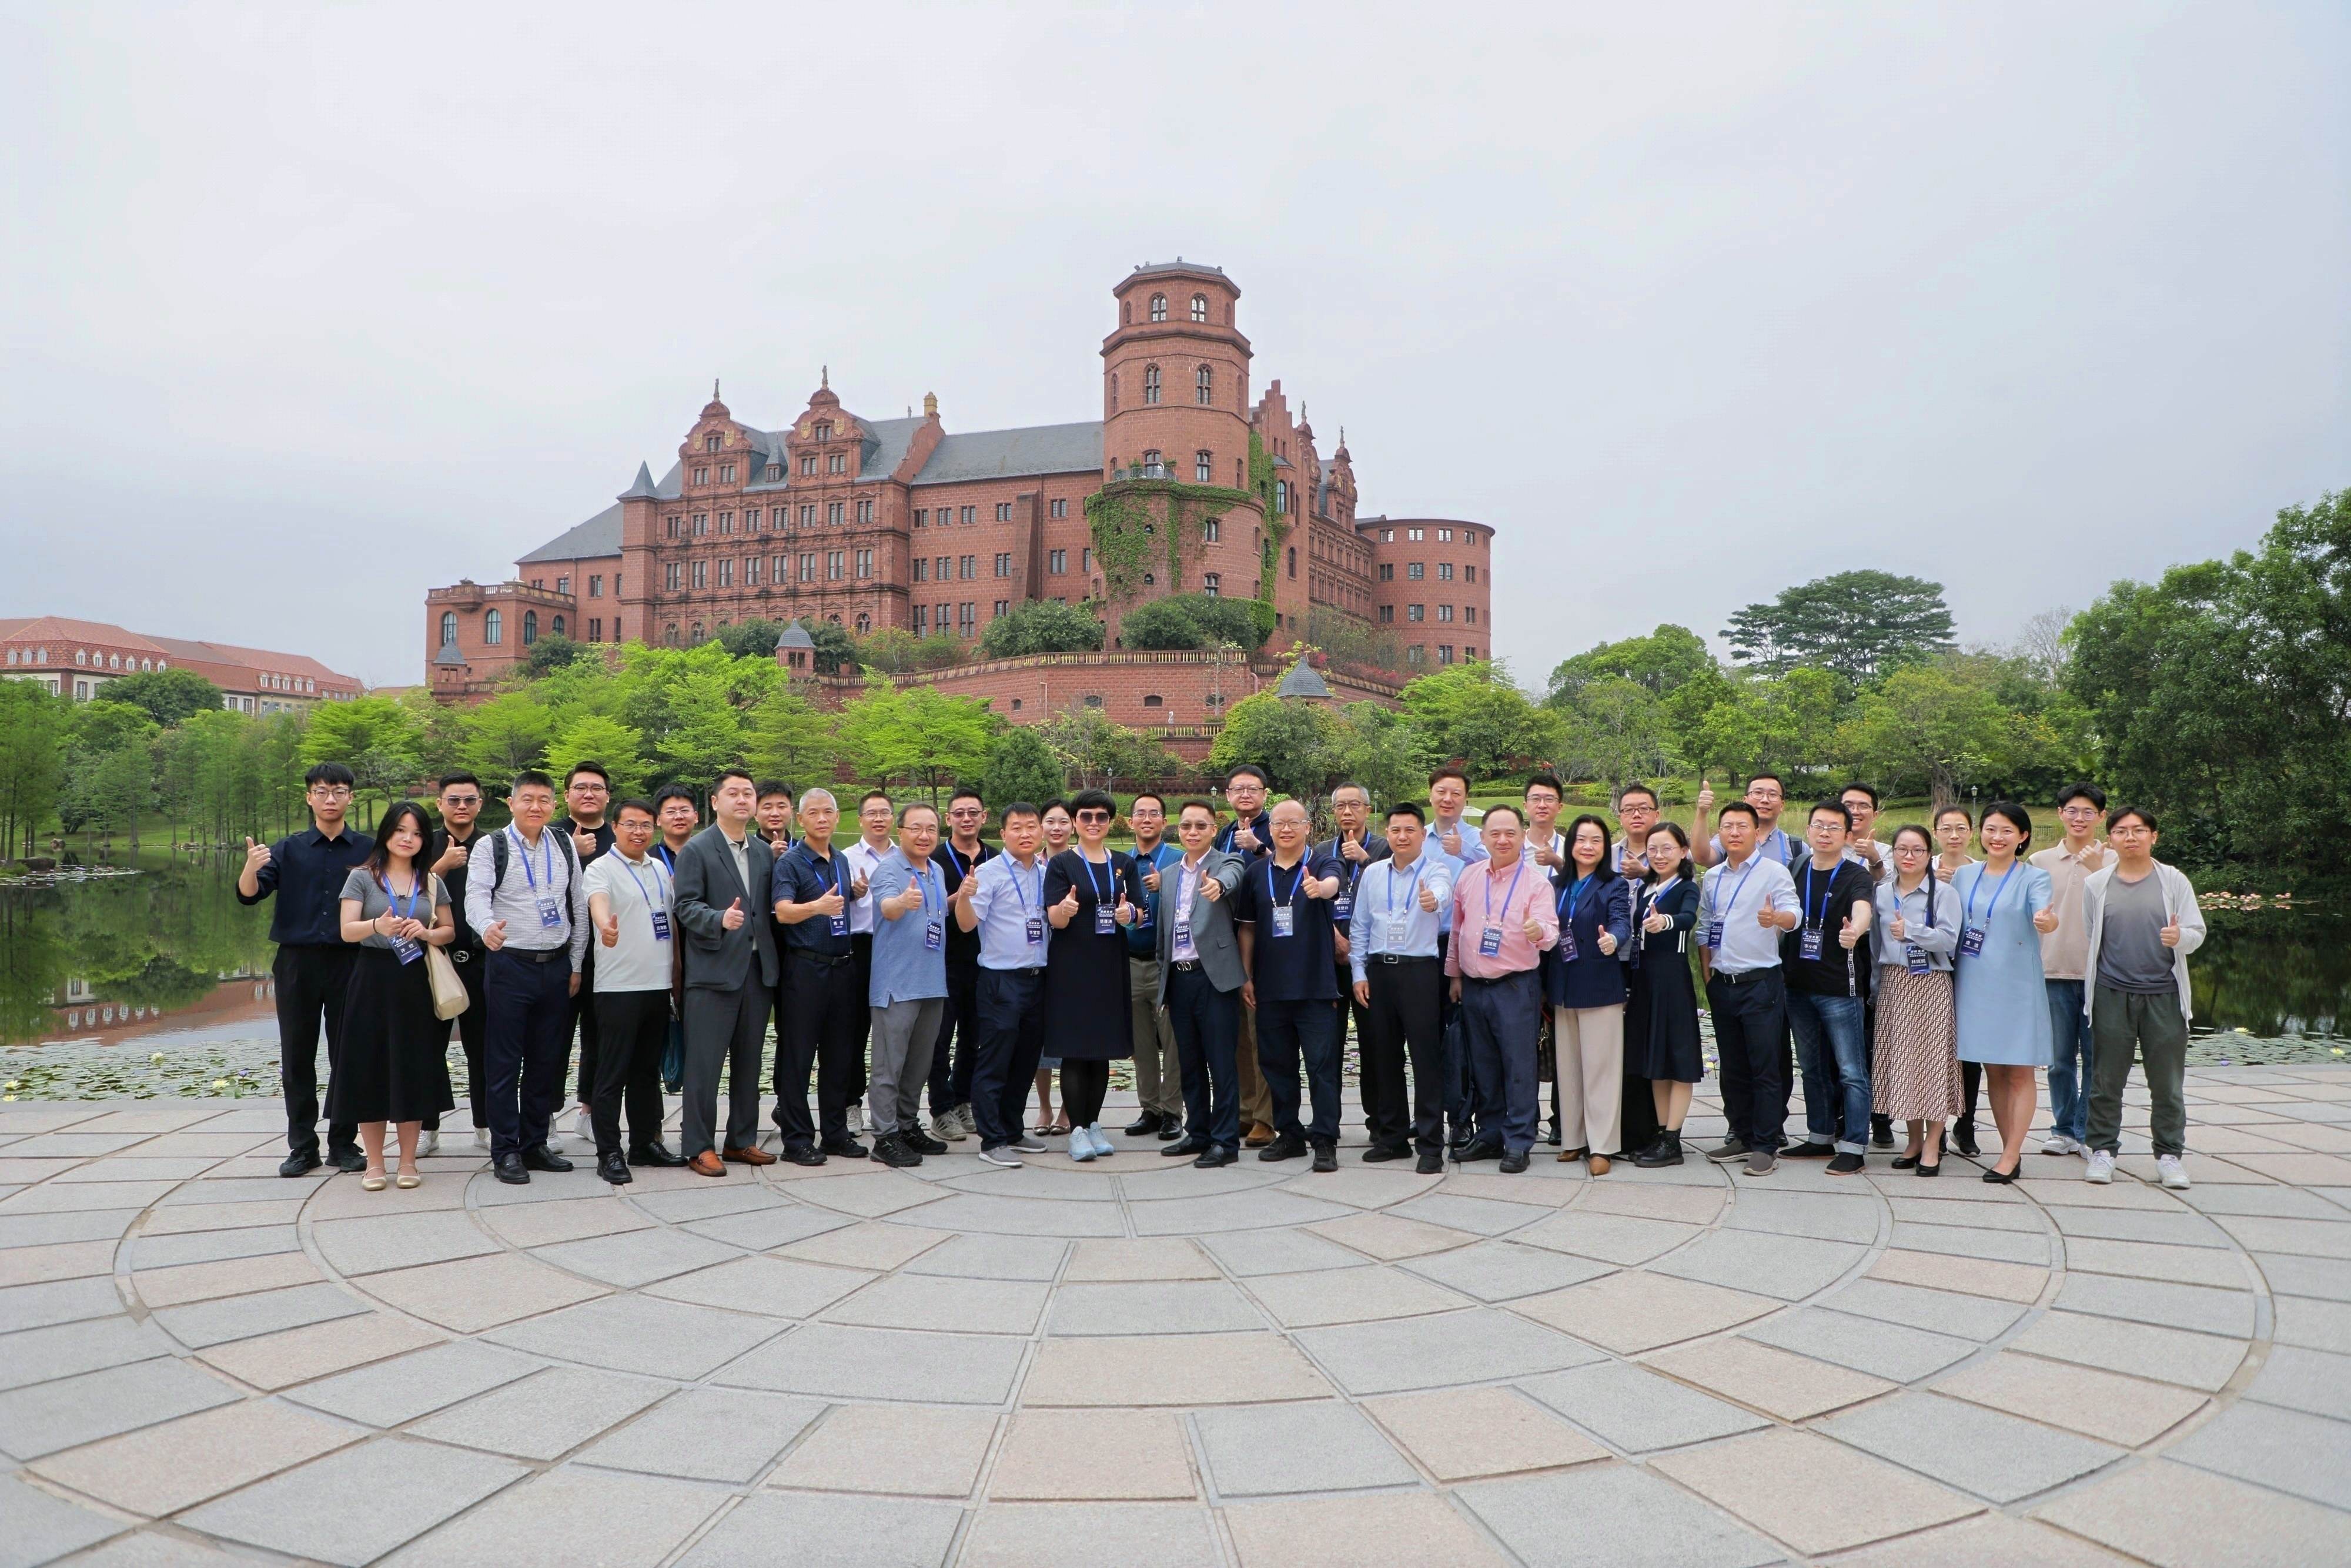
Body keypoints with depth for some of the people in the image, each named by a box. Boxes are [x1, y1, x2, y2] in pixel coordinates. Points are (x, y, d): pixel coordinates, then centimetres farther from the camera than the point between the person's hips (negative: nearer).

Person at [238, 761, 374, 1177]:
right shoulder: (288, 849, 7)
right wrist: (250, 869, -23)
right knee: (297, 1058, 5)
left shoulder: (368, 850, 4)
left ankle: (344, 1143, 13)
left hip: (350, 961, -1)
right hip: (297, 960, 1)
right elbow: (249, 895, -2)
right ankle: (302, 1146, 13)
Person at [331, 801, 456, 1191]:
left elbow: (450, 932, 13)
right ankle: (374, 1162, 9)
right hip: (373, 980, -2)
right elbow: (347, 931, -6)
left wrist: (425, 933, -9)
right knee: (370, 1069, 0)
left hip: (416, 983, 2)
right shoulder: (362, 877, 3)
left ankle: (408, 1160, 12)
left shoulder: (432, 882, 11)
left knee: (413, 1070, 3)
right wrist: (378, 926, -27)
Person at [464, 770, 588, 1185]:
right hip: (510, 964, -4)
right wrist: (487, 926, -40)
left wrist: (576, 965, 11)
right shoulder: (493, 847, -3)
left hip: (557, 966, 4)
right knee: (504, 1063, 0)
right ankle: (505, 1151, 8)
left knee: (548, 1061, 10)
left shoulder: (566, 846, 9)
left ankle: (535, 1143, 22)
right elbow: (476, 895, -18)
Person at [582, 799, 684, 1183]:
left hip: (659, 983, 6)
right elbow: (598, 901, -28)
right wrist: (606, 925, -50)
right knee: (613, 1072, -1)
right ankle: (609, 1153, 4)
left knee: (649, 1069, 14)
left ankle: (646, 1141, 24)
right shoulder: (602, 869, -7)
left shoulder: (660, 868, 14)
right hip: (618, 987, -6)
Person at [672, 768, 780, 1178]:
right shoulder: (697, 849, -2)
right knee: (705, 1063, -3)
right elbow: (686, 906, -10)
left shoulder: (765, 852, 15)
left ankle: (742, 1141, 23)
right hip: (714, 970, -6)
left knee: (748, 1062, 12)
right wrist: (720, 919, -25)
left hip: (758, 969, 6)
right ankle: (698, 1147, 6)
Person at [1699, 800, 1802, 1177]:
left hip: (1760, 983, -6)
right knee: (1732, 1067, 12)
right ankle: (1741, 1135, 22)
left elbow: (1792, 914, -20)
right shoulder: (1713, 877, 12)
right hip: (1722, 985, 6)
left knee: (1765, 1068, -4)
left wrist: (1776, 918, -43)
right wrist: (1708, 974, 9)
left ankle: (1766, 1145, 1)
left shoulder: (1773, 872, -6)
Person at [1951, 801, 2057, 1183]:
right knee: (1993, 1071, 9)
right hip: (1975, 983, 4)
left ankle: (2010, 1157, 3)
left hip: (2017, 985, -4)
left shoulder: (2034, 878, -3)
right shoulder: (1963, 876, 8)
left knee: (2019, 1072, 0)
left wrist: (2047, 922, -44)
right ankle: (2011, 1149, 19)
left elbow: (2042, 911, -23)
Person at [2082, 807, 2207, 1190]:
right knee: (2107, 1080, 4)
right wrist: (2090, 972, 9)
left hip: (2164, 995, 0)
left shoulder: (2174, 881, 4)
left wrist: (2180, 937, -19)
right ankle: (2103, 1150, 15)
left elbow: (2197, 932, 2)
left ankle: (2170, 1155, 15)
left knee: (2168, 1082, 3)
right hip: (2111, 995, 0)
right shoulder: (2096, 884, 7)